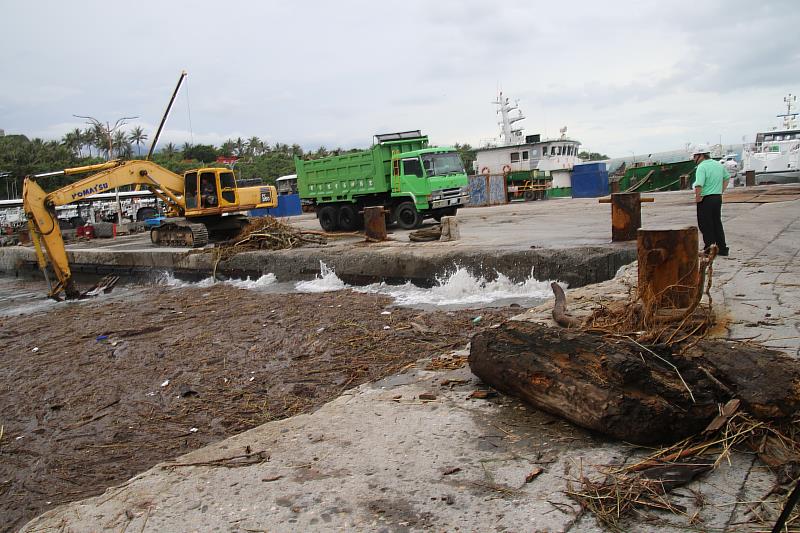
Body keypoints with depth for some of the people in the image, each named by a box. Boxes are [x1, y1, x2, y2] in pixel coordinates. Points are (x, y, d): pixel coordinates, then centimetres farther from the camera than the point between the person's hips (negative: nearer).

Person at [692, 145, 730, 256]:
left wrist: (697, 197, -16)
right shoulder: (719, 165, 11)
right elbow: (727, 177, 26)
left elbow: (699, 185, -29)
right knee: (717, 223, 16)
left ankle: (709, 250, 3)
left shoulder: (702, 167, -16)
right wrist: (721, 191, 23)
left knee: (705, 225, 1)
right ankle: (722, 248, 20)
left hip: (706, 199, -8)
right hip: (718, 198, 8)